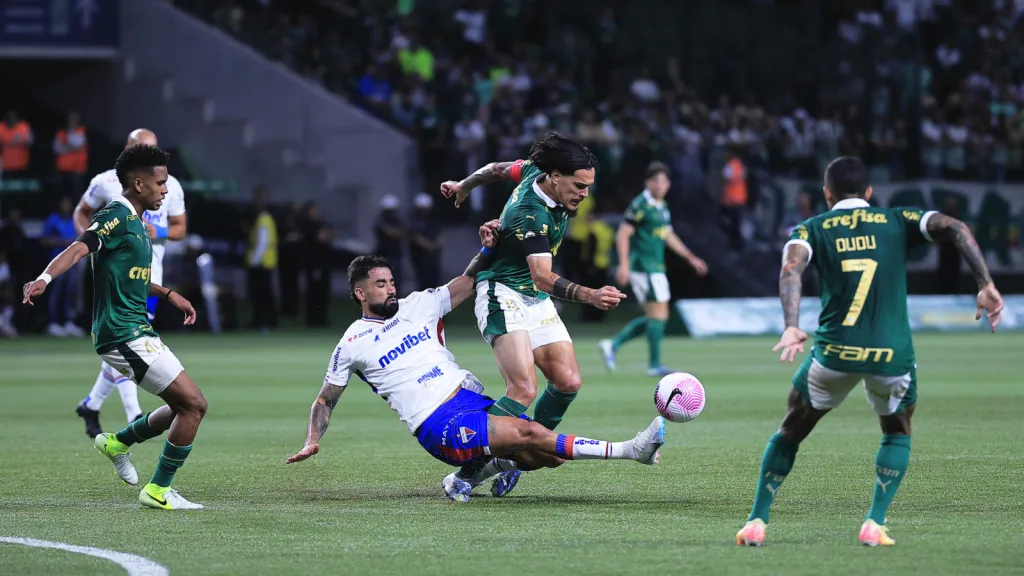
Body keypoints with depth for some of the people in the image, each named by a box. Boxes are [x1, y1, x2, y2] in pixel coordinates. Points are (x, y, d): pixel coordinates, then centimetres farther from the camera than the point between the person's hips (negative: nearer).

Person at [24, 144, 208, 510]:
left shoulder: (135, 222, 16)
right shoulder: (116, 216, -13)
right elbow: (78, 249, -29)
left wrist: (168, 294, 33)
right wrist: (44, 278, -46)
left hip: (137, 332, 10)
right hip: (124, 334, -10)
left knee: (185, 407, 15)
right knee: (193, 404, -10)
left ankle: (118, 442, 27)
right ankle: (158, 491, -3)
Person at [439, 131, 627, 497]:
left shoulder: (535, 172, -2)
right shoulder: (531, 215, -28)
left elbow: (497, 169, 18)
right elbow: (543, 276, -38)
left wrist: (463, 186, 38)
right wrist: (590, 296, -53)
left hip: (537, 301, 9)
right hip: (503, 296, -9)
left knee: (568, 381, -5)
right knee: (523, 390, -25)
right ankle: (467, 472, -18)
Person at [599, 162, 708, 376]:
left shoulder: (662, 207, 15)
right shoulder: (640, 205, -12)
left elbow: (669, 236, 26)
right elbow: (623, 234, -15)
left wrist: (690, 258, 25)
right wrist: (624, 264, -22)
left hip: (655, 267, 9)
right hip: (642, 266, -9)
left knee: (654, 317, 9)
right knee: (658, 314, -9)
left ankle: (613, 344, 12)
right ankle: (654, 364, -2)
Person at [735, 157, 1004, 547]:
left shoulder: (812, 229, 10)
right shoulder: (898, 221, 13)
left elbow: (791, 269, -11)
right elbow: (956, 229, -3)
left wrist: (791, 326, -22)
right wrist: (985, 286, -5)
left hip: (834, 352, 0)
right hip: (893, 354, 0)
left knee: (790, 433, 22)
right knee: (897, 435, 27)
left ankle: (756, 523, 18)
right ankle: (875, 524, 11)